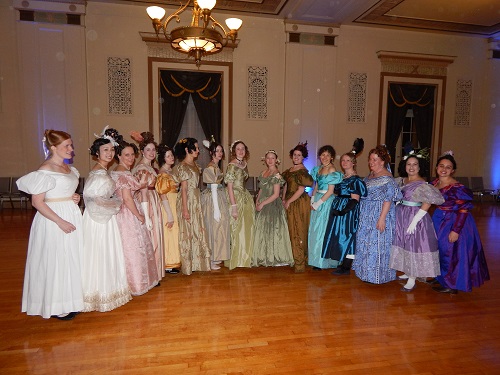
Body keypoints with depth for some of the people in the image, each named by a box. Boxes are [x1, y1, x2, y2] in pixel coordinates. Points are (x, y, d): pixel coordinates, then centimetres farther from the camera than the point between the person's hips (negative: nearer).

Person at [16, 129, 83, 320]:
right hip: (54, 221, -8)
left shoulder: (68, 168, 10)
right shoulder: (46, 170, -15)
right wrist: (60, 221, -21)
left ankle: (70, 301, 31)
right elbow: (37, 201, -17)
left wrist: (75, 198, 3)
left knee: (72, 259, 15)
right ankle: (56, 306, 18)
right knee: (56, 261, 2)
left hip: (72, 216, 9)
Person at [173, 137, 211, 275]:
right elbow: (184, 188, -16)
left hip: (196, 199, 8)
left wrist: (197, 202, 10)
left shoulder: (194, 164, 12)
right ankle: (187, 264, 14)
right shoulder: (182, 166, -12)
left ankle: (196, 261, 26)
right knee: (187, 231, 1)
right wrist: (185, 208, -17)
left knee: (197, 230, 13)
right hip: (187, 200, -8)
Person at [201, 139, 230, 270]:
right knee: (214, 228, -3)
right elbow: (213, 188, -20)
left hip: (219, 198, 9)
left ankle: (215, 258, 25)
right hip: (213, 201, -9)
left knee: (218, 228, 14)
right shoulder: (211, 168, -17)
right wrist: (216, 208, -22)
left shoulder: (215, 166, 10)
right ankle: (211, 261, 7)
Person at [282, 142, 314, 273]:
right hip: (290, 204, 8)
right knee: (292, 230, 13)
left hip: (300, 203, -8)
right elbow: (286, 185, 14)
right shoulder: (290, 170, 11)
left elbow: (301, 190, -17)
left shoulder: (302, 171, -13)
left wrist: (288, 202, -12)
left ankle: (300, 262, 10)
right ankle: (294, 258, 27)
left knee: (298, 231, -1)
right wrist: (283, 200, 3)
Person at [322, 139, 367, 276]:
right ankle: (342, 263, 23)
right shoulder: (341, 177, 13)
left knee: (347, 236, -2)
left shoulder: (356, 180, -10)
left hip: (348, 211, -8)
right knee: (338, 236, 11)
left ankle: (346, 267, 8)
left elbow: (354, 200, -16)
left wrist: (343, 211, -24)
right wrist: (336, 209, 7)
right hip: (338, 210, 8)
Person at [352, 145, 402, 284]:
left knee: (376, 244, 0)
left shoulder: (387, 178, -16)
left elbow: (388, 199, -21)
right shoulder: (370, 175, 10)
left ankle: (377, 274, 15)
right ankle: (368, 271, 30)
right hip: (366, 215, 9)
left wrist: (382, 218, -24)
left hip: (379, 215, -9)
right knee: (366, 242, 15)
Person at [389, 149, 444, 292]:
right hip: (400, 216, 7)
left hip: (414, 217, -7)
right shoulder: (401, 181, 6)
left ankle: (412, 280, 9)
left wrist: (415, 220, -23)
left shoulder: (422, 184, -14)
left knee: (413, 246, -1)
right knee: (403, 245, 15)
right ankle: (407, 273, 31)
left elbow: (428, 203, -20)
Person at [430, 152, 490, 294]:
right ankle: (441, 277, 38)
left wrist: (456, 230, -23)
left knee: (450, 252, 3)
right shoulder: (435, 182, 0)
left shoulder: (457, 188, -22)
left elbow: (463, 210, -22)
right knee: (439, 249, 18)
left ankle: (451, 285, 19)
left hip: (454, 222, -8)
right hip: (440, 219, 8)